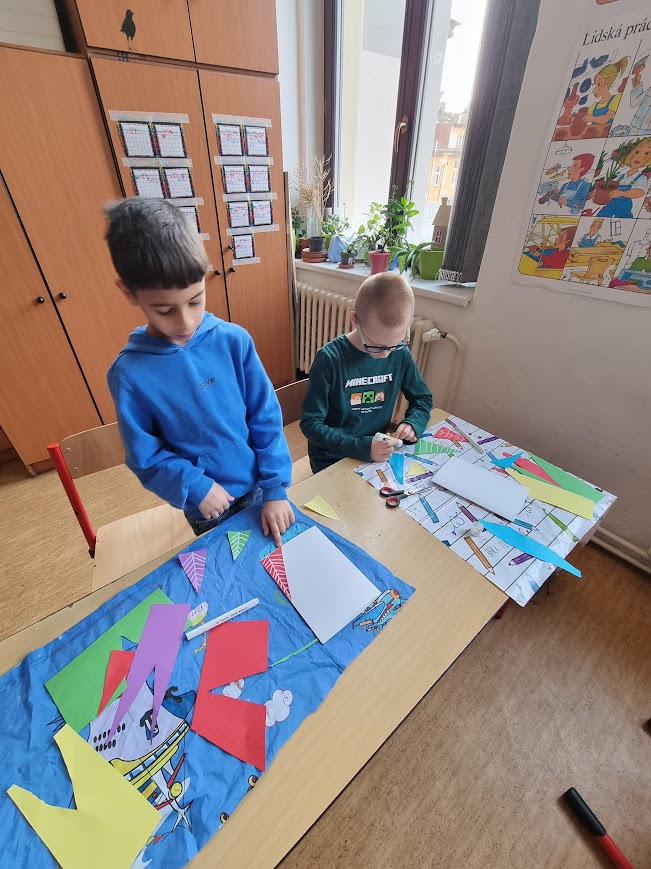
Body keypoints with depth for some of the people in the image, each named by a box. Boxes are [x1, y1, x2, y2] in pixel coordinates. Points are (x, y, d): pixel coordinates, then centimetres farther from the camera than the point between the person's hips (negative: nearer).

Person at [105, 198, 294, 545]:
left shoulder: (233, 341, -15)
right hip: (205, 506, 0)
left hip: (260, 488, 1)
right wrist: (195, 487, -19)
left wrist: (276, 488, -13)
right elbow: (145, 456, -7)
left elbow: (267, 418, -11)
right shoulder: (129, 374, -17)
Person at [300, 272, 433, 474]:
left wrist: (413, 423, -12)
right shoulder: (330, 359, -19)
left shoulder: (400, 353, -6)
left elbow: (423, 397, 9)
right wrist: (362, 447, -25)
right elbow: (310, 424, -15)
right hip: (332, 459, -4)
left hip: (380, 450, 5)